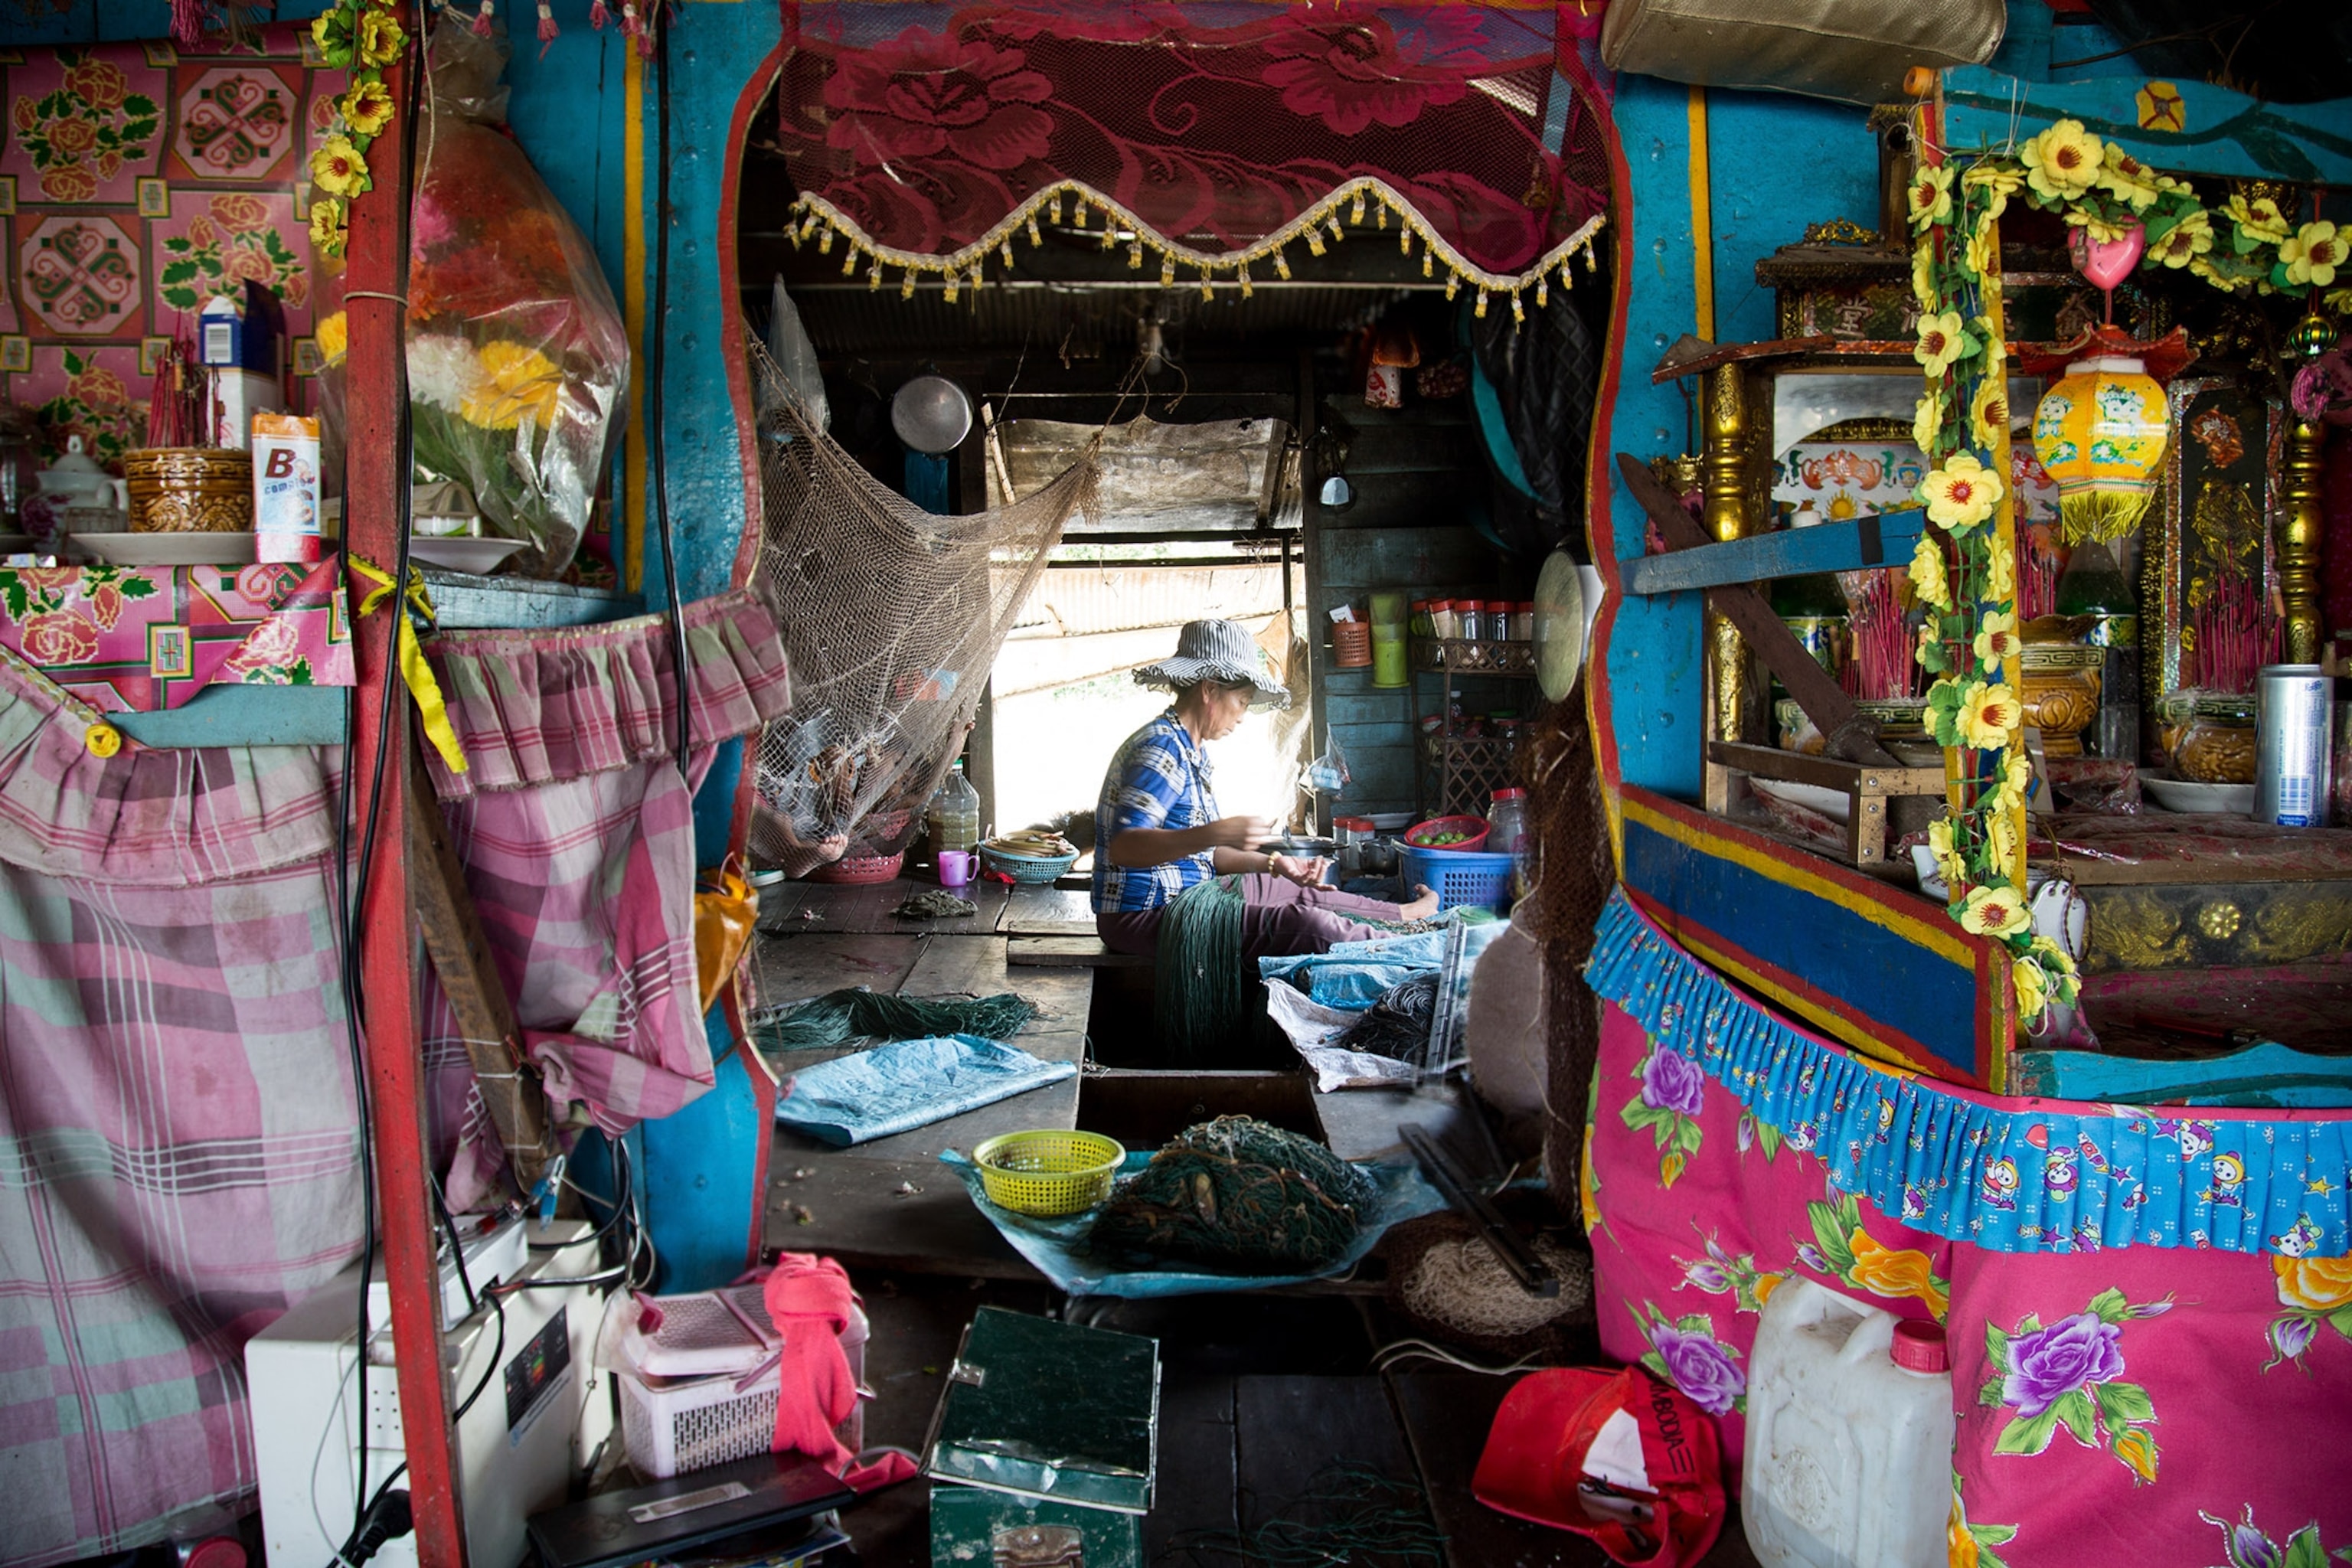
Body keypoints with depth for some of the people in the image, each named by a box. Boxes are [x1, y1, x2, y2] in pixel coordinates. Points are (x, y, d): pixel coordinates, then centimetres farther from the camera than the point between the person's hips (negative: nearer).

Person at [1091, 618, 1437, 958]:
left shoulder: (1191, 752, 14)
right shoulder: (1161, 749, -18)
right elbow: (1123, 848, -29)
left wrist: (1273, 864, 7)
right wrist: (1217, 832, -36)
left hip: (1183, 897, 11)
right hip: (1143, 916, -11)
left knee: (1304, 895, 17)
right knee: (1304, 924, -20)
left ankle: (1406, 914, 34)